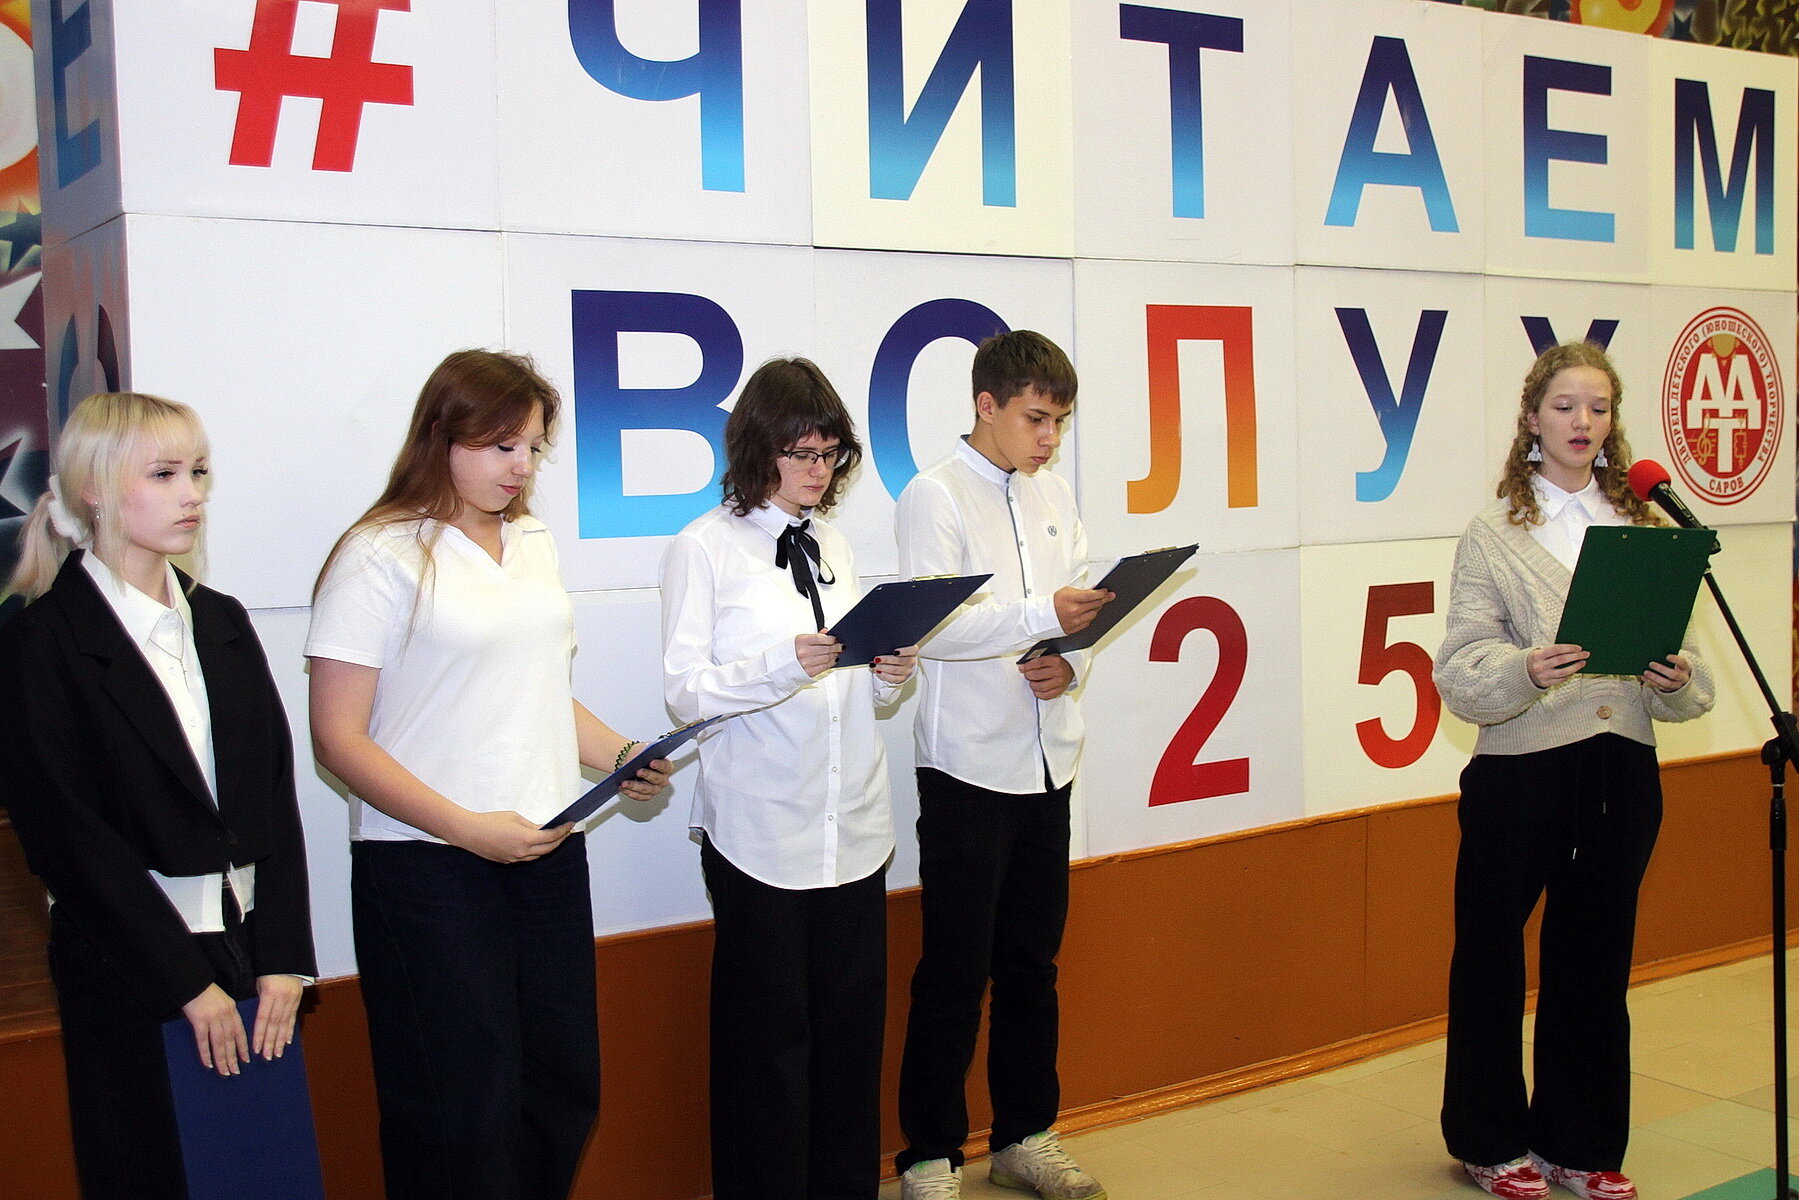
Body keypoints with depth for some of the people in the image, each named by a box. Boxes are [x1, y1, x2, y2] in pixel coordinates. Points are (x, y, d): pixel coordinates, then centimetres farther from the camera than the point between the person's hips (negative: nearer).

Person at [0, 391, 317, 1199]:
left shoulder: (222, 624, 10)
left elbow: (275, 796, 7)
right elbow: (68, 835, -11)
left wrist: (283, 958, -3)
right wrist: (185, 982, -12)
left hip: (246, 956, 5)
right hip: (129, 974, -4)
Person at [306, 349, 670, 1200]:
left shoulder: (533, 542, 13)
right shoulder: (381, 557, -8)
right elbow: (339, 738, -11)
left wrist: (619, 756, 4)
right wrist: (468, 828, -18)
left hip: (547, 849, 6)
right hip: (428, 866, -6)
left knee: (564, 1084, 11)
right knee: (462, 1107, 1)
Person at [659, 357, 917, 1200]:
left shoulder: (834, 545, 14)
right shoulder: (705, 547, -3)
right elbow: (686, 692, -10)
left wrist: (887, 677, -4)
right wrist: (785, 665, -25)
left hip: (854, 829, 5)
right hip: (761, 836, -5)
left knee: (852, 1026, 11)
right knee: (768, 1036, 3)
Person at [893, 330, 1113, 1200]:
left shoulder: (1054, 497, 13)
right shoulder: (935, 496, -6)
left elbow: (1079, 605, 14)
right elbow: (933, 628, -16)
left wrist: (1069, 663, -7)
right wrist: (1043, 615, -25)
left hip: (1046, 761, 6)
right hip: (969, 766, -6)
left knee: (1032, 963, 14)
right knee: (956, 972, 0)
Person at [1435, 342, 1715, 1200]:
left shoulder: (1644, 528, 8)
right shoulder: (1493, 535, -1)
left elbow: (1679, 654, 7)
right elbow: (1460, 673, -10)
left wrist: (1679, 680, -14)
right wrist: (1526, 670, -29)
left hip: (1622, 773, 3)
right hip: (1520, 774, -3)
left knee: (1596, 960, 13)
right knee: (1491, 958, 7)